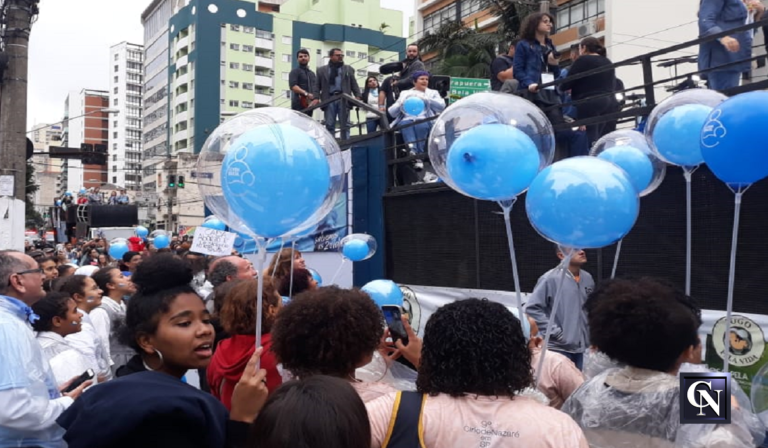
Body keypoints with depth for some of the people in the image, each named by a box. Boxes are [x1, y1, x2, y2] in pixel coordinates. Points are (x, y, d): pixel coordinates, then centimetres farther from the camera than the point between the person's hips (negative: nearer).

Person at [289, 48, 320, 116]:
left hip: (309, 104, 7)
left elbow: (316, 87, 23)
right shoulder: (295, 71, 2)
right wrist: (306, 94, -23)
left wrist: (316, 99, 2)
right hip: (299, 105, -7)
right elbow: (293, 86, -12)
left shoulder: (312, 73, 25)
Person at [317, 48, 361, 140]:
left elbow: (354, 85, 10)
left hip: (344, 99, 0)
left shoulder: (348, 69, 15)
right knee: (329, 125, 1)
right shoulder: (322, 70, 13)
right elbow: (317, 86, 9)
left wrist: (358, 97, -4)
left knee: (345, 125, 0)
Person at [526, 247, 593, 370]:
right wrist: (554, 332, -15)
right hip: (559, 348, -6)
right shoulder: (550, 279, -15)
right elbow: (532, 308, -15)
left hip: (581, 347, 6)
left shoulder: (587, 278, 5)